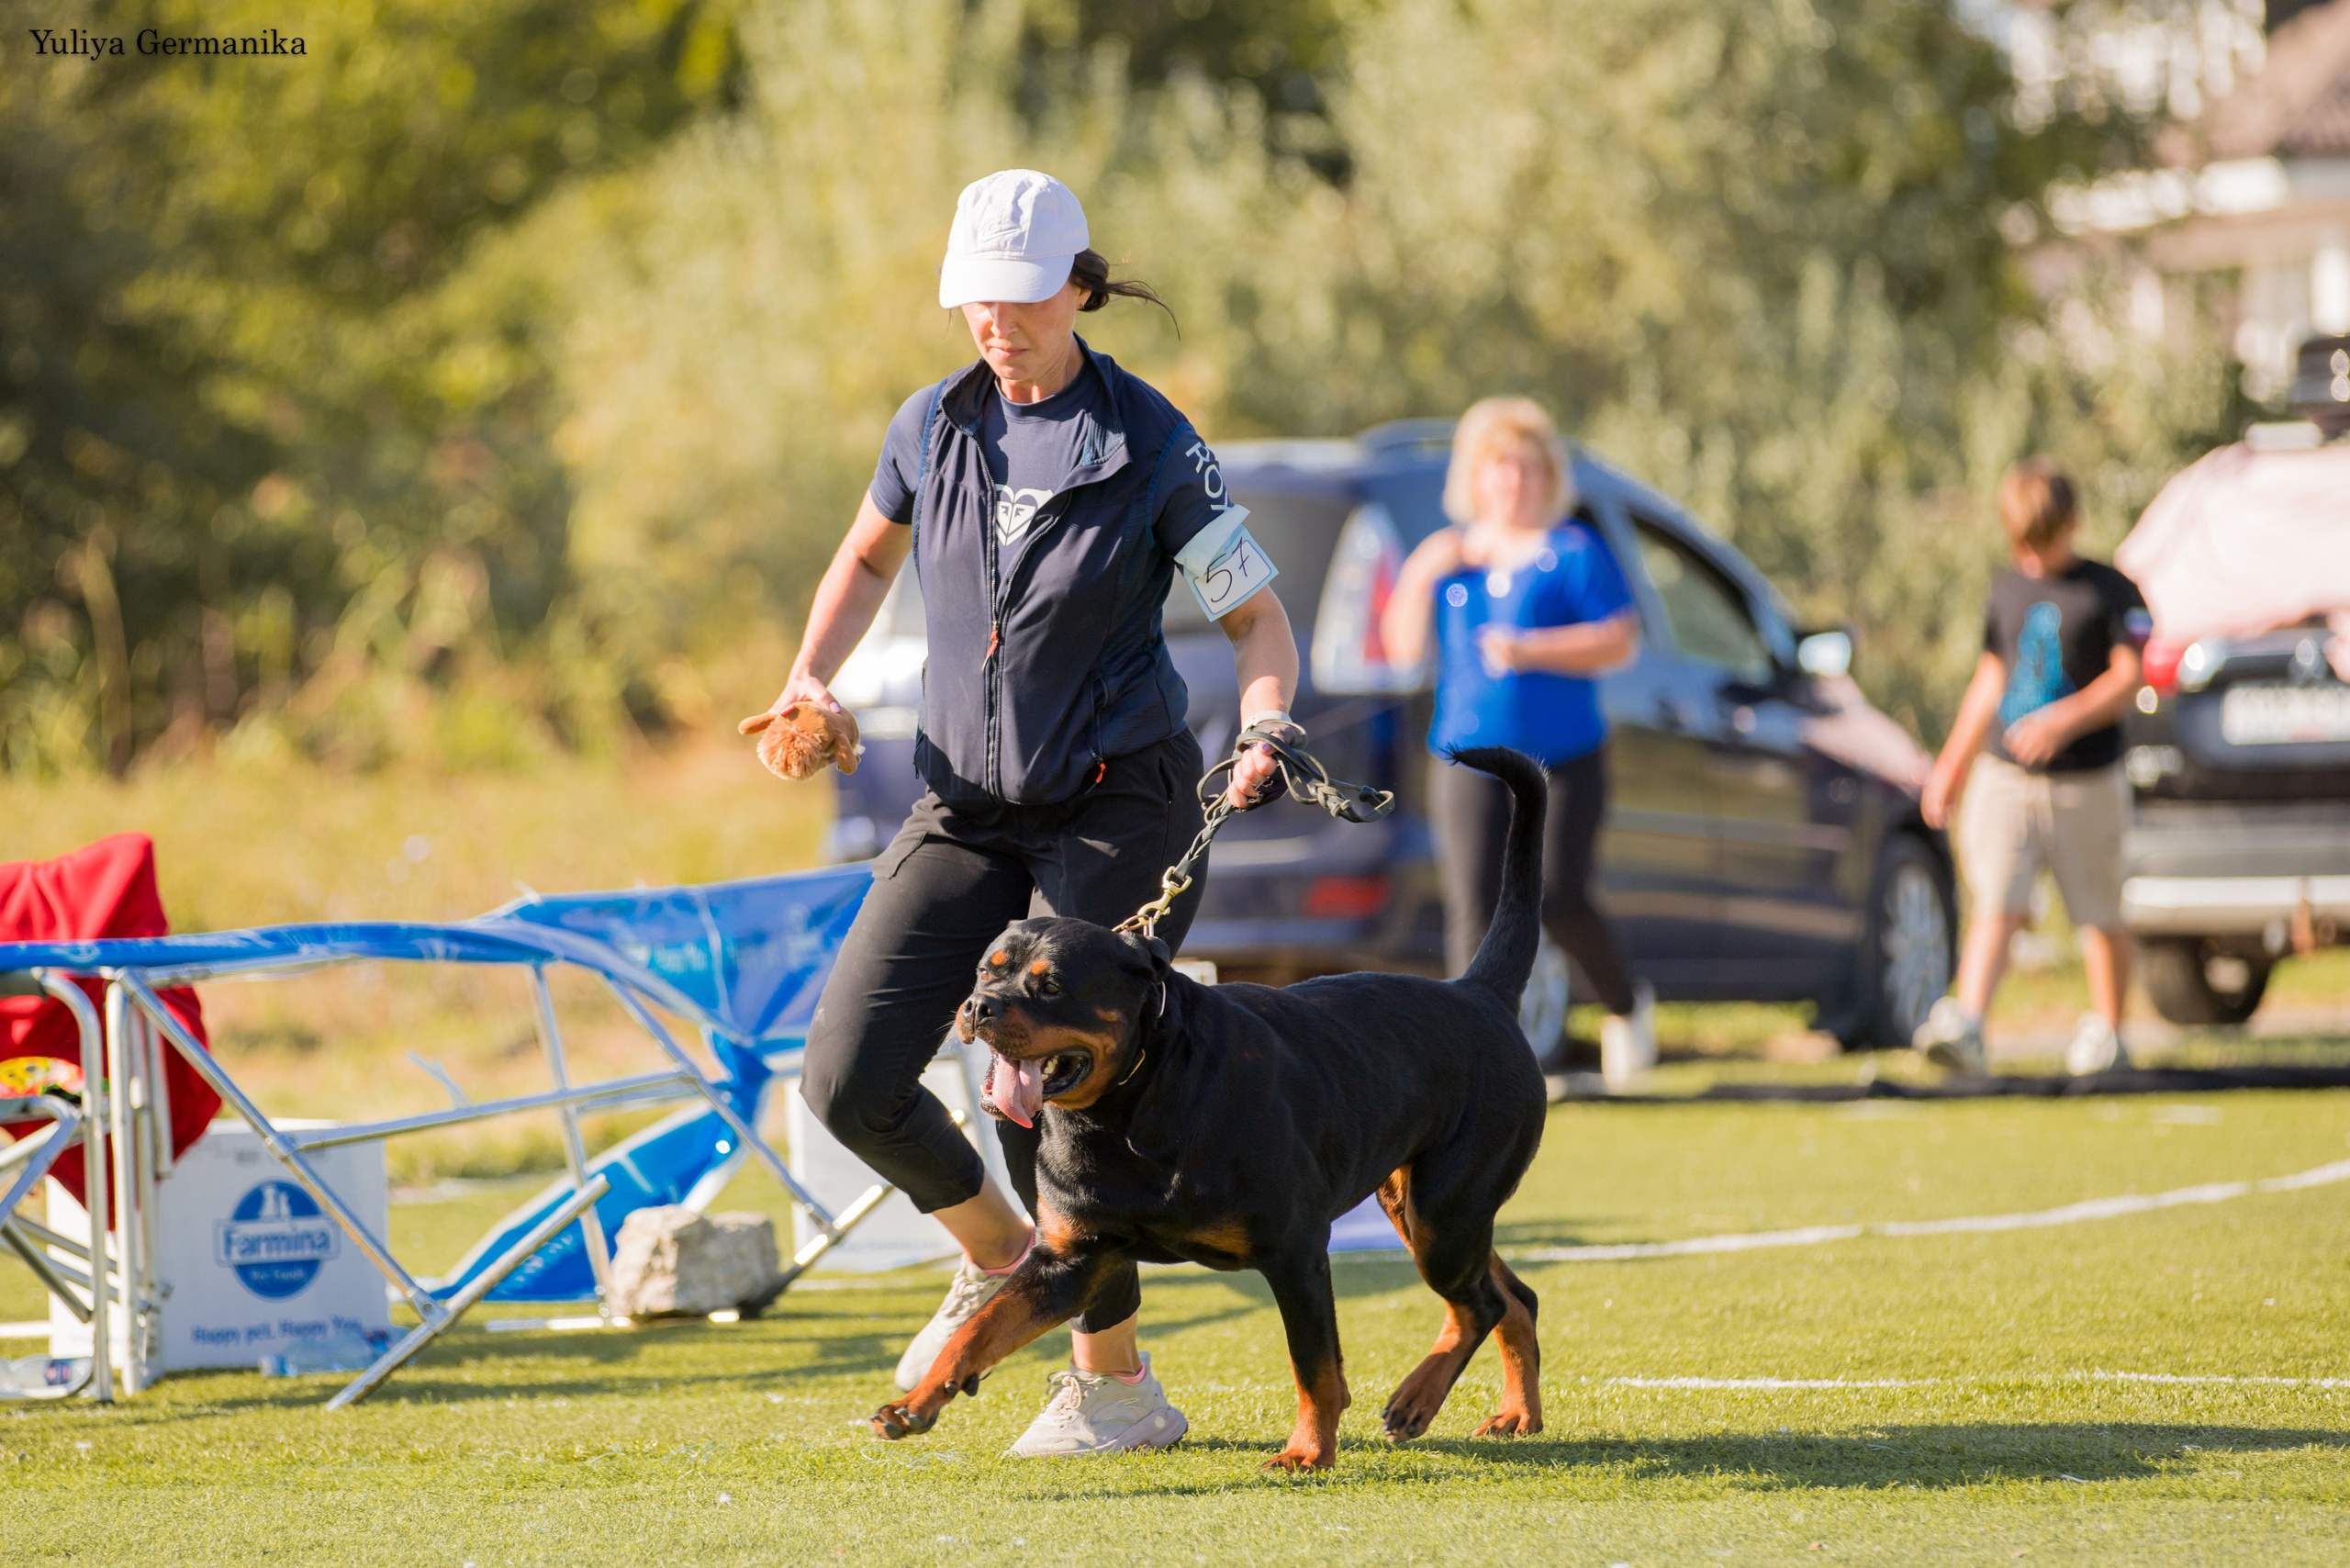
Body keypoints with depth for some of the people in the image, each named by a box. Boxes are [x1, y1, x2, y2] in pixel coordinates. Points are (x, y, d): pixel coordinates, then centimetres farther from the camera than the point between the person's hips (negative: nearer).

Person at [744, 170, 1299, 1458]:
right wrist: (809, 679, 5)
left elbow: (1259, 620, -3)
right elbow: (868, 557, 21)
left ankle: (1116, 1384, 5)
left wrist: (1264, 731, -23)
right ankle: (997, 1255, 21)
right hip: (967, 811, 5)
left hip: (1117, 807, -5)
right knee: (849, 1078, -8)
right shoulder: (935, 427, 1)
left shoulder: (1152, 448, -10)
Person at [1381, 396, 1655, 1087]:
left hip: (1564, 762, -3)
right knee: (1472, 908, -9)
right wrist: (1420, 577, -9)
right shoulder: (1446, 552, 12)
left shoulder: (1575, 552, 1)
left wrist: (1529, 651, -21)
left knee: (1558, 900, -8)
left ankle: (1626, 1005, 21)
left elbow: (1620, 641, -9)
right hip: (1468, 760, 3)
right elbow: (1403, 647, 8)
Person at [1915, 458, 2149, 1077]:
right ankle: (1965, 1026, -26)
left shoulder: (2109, 590, -2)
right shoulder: (2007, 590, 12)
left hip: (2086, 781, -3)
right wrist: (1953, 764, 22)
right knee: (1995, 906, -13)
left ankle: (2105, 1031, 26)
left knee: (2100, 917, 8)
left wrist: (2066, 719, -25)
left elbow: (2127, 677, -10)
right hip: (2005, 777, 3)